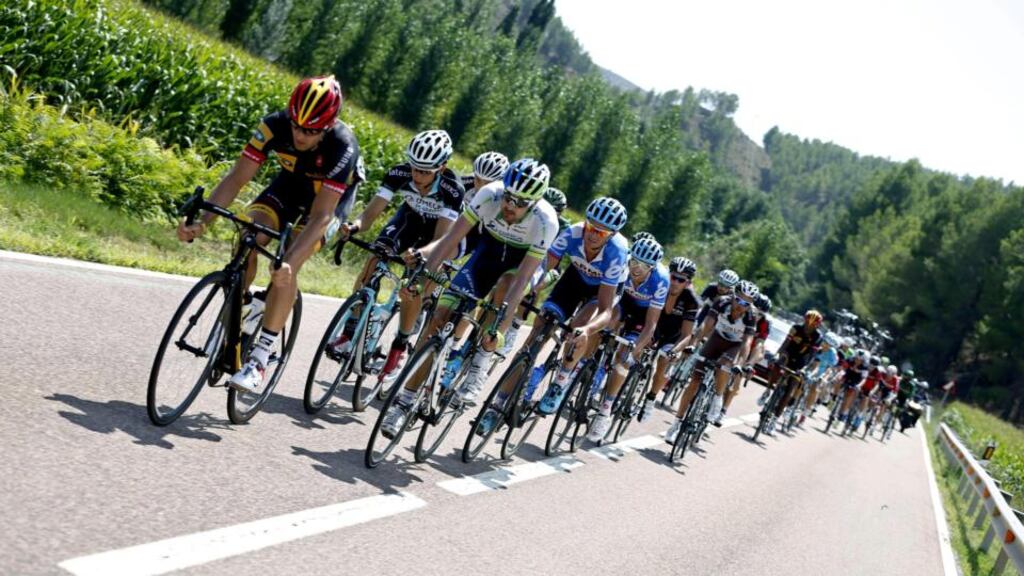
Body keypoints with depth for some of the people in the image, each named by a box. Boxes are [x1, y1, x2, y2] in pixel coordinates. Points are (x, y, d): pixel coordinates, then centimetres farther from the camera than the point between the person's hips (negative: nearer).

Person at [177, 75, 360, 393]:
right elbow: (236, 178, -26)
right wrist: (202, 221, -39)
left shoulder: (343, 146, -37)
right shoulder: (275, 125, -28)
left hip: (331, 198, -3)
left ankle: (260, 358, -17)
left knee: (285, 268, -24)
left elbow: (320, 215, -40)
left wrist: (290, 261, -53)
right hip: (290, 184, 4)